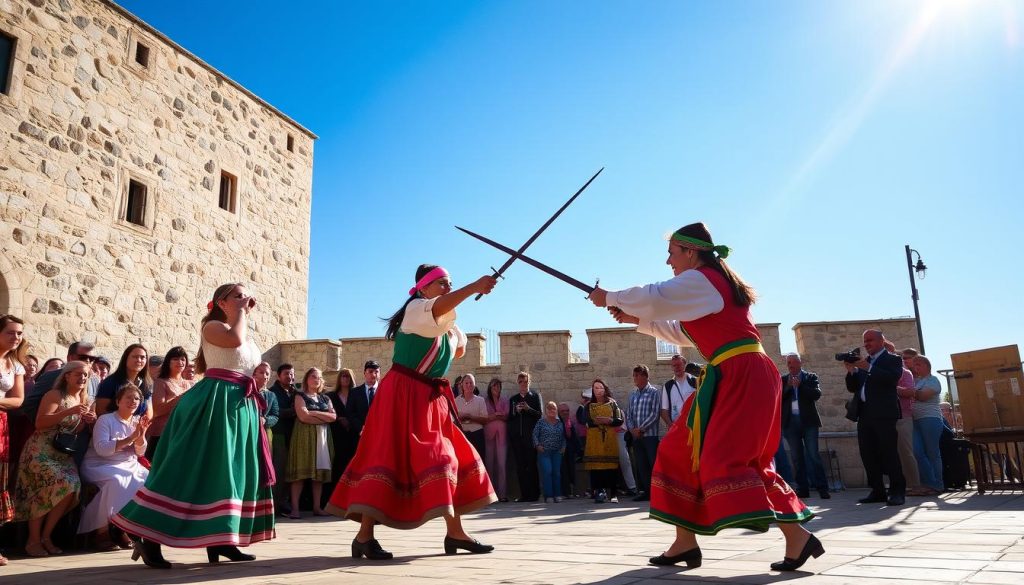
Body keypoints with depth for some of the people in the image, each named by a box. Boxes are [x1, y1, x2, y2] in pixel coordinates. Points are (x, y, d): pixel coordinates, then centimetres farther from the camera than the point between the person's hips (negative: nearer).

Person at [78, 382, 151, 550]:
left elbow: (140, 452, 7)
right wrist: (130, 438, -26)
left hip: (128, 466, 6)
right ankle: (102, 532, -20)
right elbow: (101, 449, -20)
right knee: (117, 481, -34)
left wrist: (141, 435, -13)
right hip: (100, 466, -6)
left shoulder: (137, 422, 11)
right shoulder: (105, 420, -6)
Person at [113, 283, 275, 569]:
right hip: (216, 402, -9)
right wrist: (242, 311, -11)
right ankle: (148, 535, -2)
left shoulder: (246, 335, 20)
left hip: (241, 405, 9)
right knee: (197, 468, -10)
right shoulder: (212, 326, -4)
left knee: (233, 470, 7)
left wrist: (256, 410, 16)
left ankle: (220, 540, 12)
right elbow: (235, 339, -27)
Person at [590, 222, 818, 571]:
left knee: (726, 457, -15)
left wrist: (609, 298, 3)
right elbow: (684, 331, 27)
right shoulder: (715, 282, 21)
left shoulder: (700, 279, -9)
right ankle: (685, 543, 14)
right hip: (737, 377, 10)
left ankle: (798, 537, -12)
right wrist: (637, 320, 23)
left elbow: (652, 298, -14)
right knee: (686, 449, 9)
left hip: (742, 376, -10)